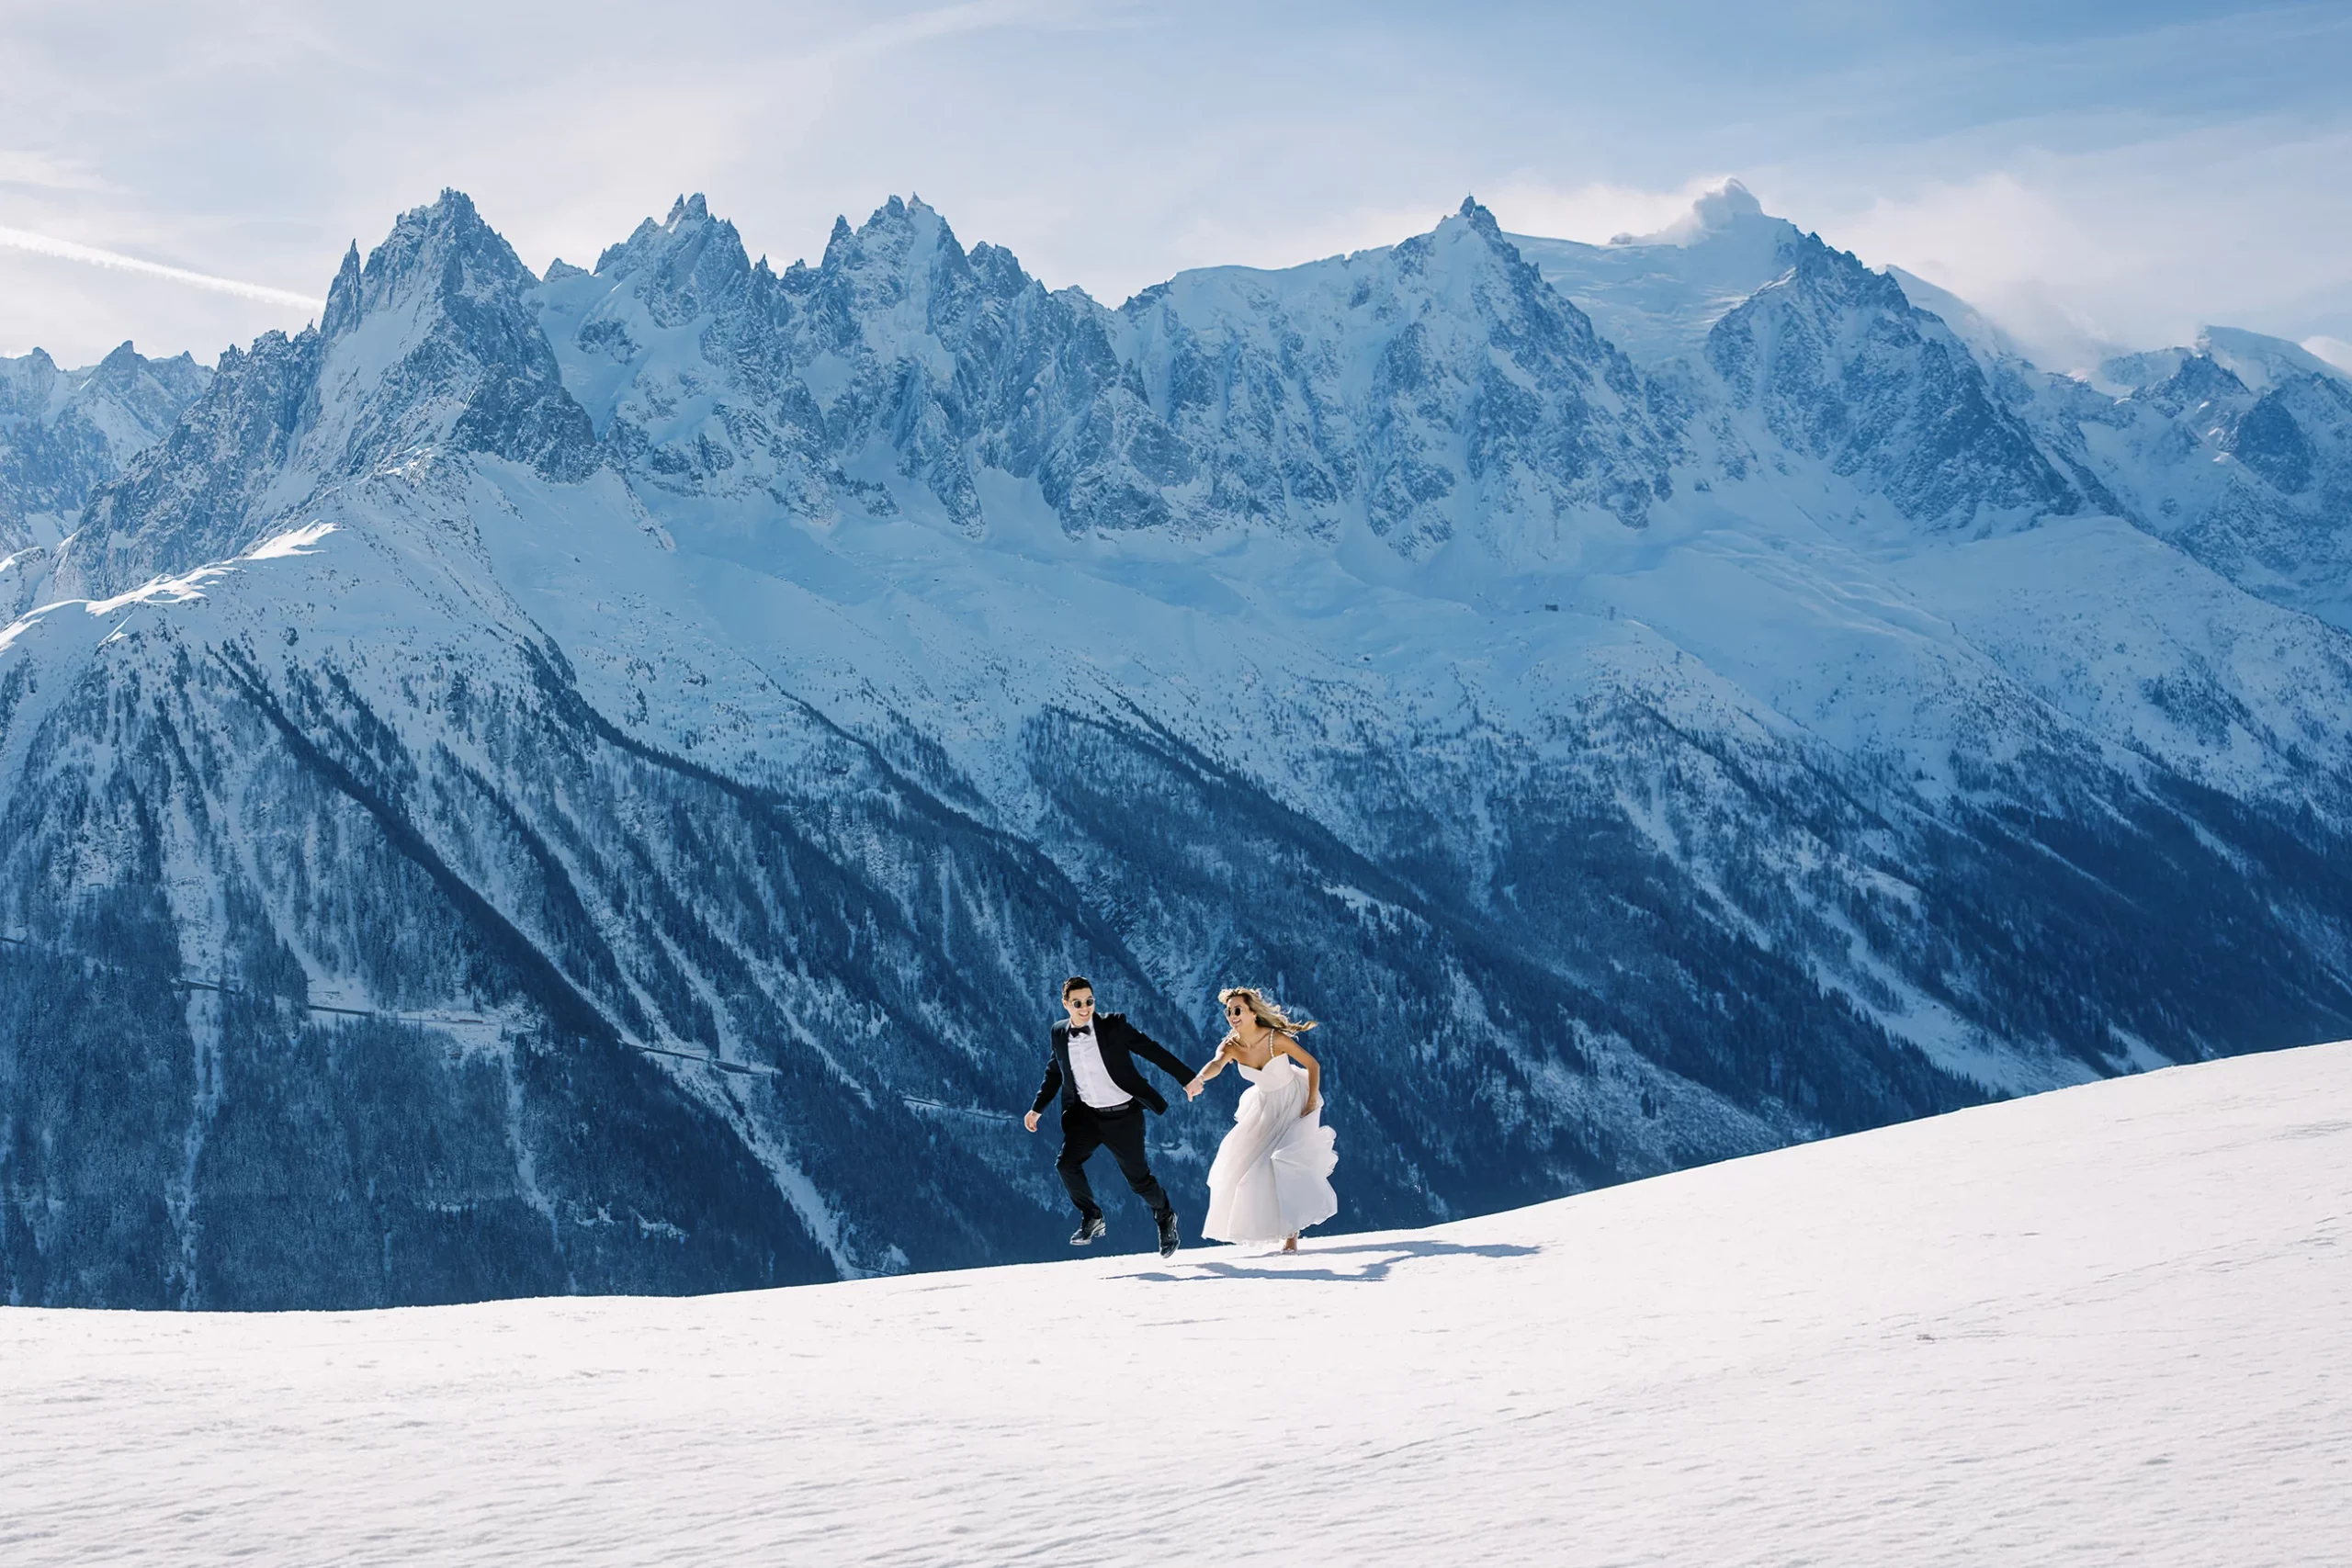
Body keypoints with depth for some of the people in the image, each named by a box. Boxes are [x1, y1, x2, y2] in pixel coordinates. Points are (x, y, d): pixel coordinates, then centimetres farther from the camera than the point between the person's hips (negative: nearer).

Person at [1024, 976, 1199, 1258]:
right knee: (1066, 1163, -19)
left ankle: (1165, 1217, 32)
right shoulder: (1059, 1034, 1)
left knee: (1138, 1178, 2)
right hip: (1086, 1116, 3)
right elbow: (1054, 1073, 18)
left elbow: (1152, 1050, -7)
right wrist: (1037, 1108, 15)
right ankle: (1092, 1218, 3)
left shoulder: (1113, 1026, -10)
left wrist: (1187, 1078, -8)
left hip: (1123, 1116, -3)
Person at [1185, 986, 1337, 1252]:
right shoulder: (1232, 1046, -19)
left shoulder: (1276, 1039, -29)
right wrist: (1198, 1079, -65)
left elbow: (1313, 1065, -18)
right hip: (1265, 1106, 6)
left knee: (1286, 1161, -20)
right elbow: (1216, 1064, -43)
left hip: (1295, 1102, -6)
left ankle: (1292, 1232, -11)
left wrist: (1312, 1102, -21)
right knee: (1244, 1160, 9)